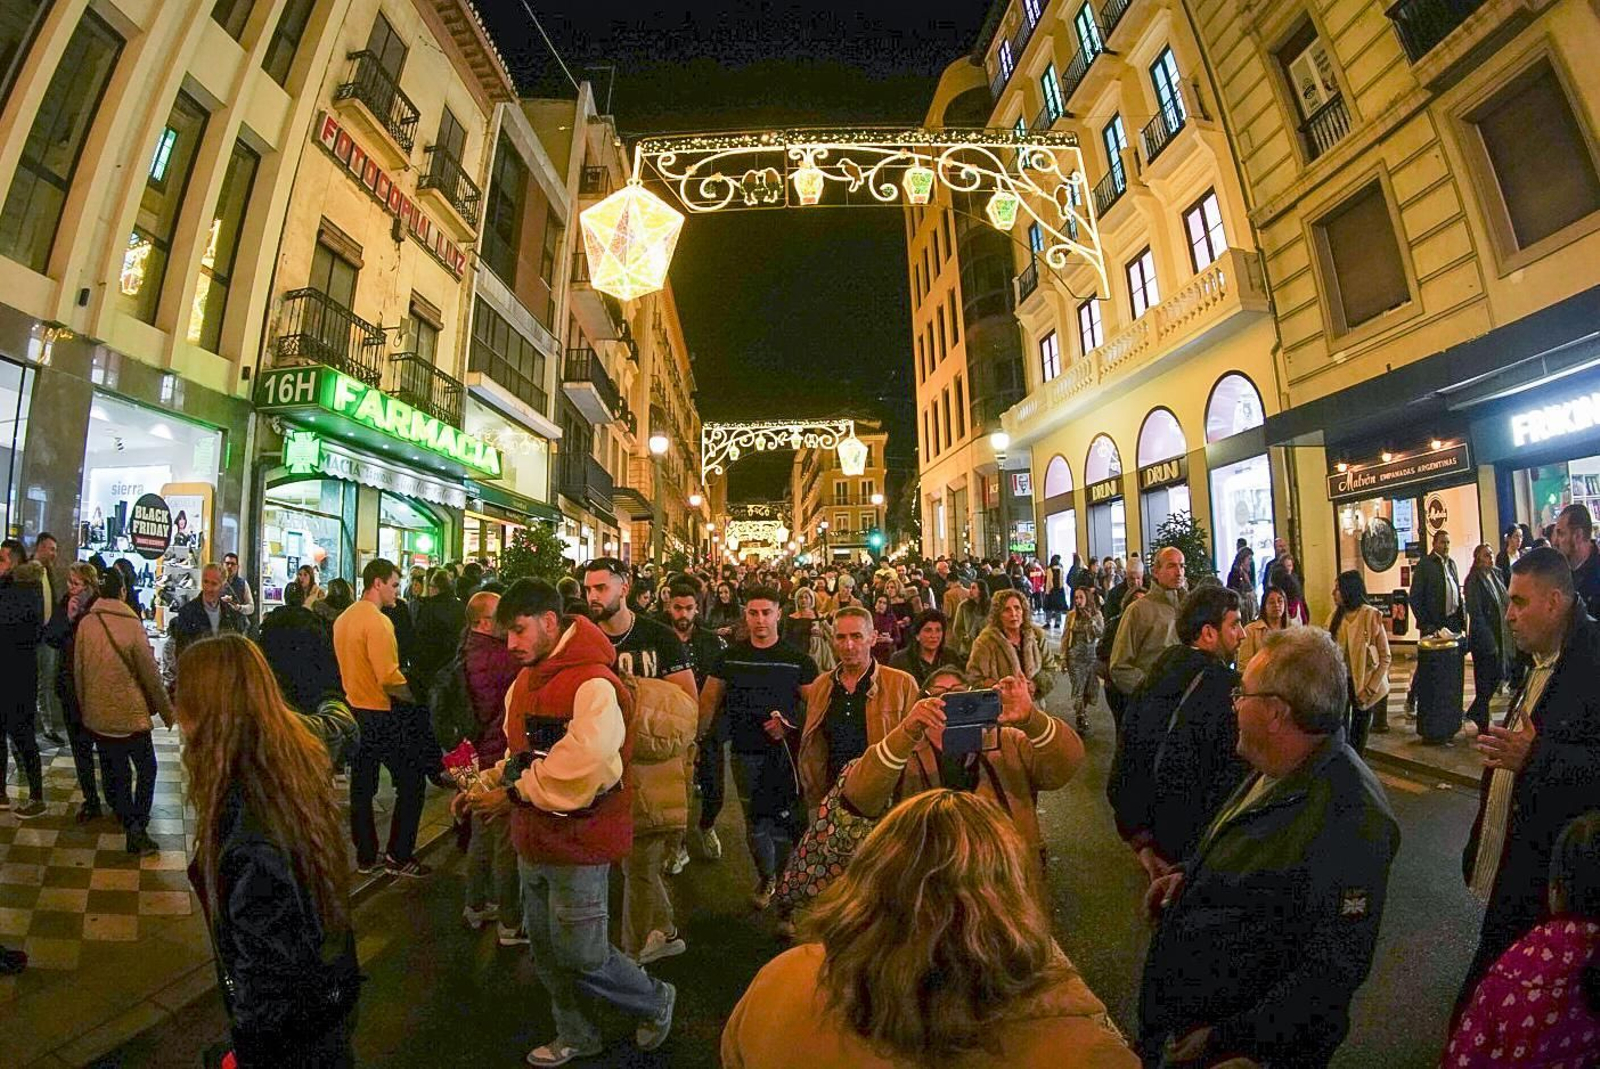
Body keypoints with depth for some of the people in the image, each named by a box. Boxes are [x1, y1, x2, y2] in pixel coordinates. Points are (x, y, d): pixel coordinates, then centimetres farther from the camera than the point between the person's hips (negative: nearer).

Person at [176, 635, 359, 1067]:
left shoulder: (244, 824, -38)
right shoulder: (302, 744, -17)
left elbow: (269, 961, -30)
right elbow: (339, 720, 10)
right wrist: (335, 708, 32)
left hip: (287, 1011, -6)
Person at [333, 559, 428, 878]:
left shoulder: (343, 618, 10)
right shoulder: (378, 621, -19)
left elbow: (350, 666, 17)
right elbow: (390, 680, -25)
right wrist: (419, 697, -14)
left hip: (354, 709, 9)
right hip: (379, 714, -9)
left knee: (362, 786, 15)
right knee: (412, 782, 1)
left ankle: (366, 856, 25)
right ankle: (398, 856, 6)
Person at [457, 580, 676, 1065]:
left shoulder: (594, 684, -24)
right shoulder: (525, 681, 6)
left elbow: (583, 772, -31)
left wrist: (514, 793, -19)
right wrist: (486, 785, 0)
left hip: (578, 843, -9)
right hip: (534, 842, 9)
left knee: (581, 957, 3)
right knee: (546, 952, 21)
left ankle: (656, 1001, 30)